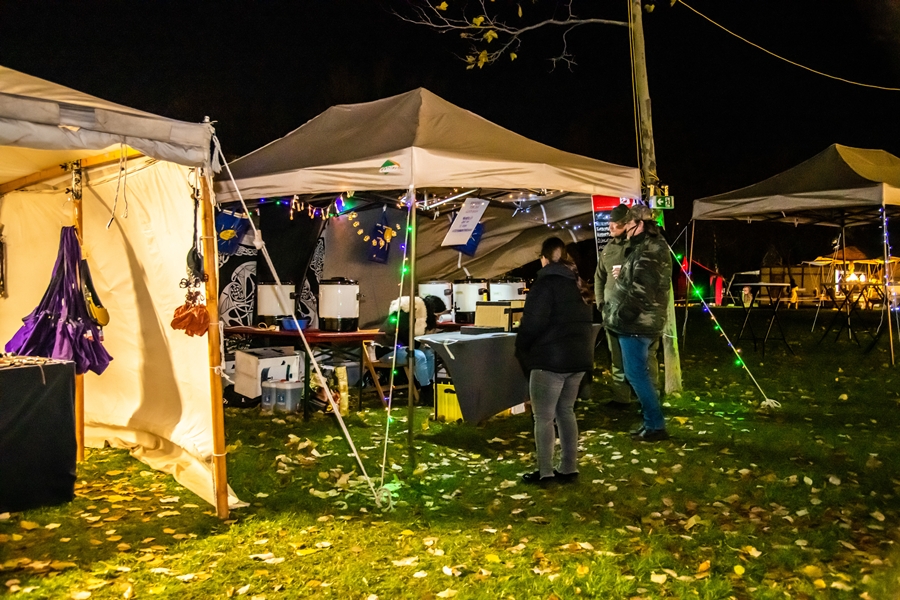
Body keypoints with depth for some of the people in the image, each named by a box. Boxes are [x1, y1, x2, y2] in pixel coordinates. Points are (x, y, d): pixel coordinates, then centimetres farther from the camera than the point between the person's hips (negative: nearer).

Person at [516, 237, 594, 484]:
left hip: (551, 358, -8)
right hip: (578, 355, 9)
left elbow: (533, 321, -16)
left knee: (543, 417, -1)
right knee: (566, 411, 15)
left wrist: (520, 348, -1)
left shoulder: (546, 282, -11)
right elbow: (586, 318, 20)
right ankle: (569, 469, 17)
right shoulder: (577, 283, 14)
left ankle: (545, 472, 2)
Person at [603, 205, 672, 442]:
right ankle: (651, 421, 23)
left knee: (636, 373, -6)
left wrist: (624, 313, -21)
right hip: (639, 321, 11)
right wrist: (615, 306, 18)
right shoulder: (645, 247, 17)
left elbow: (642, 288, -24)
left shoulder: (650, 250, -16)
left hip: (636, 322, -11)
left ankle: (656, 425, 0)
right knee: (638, 372, 16)